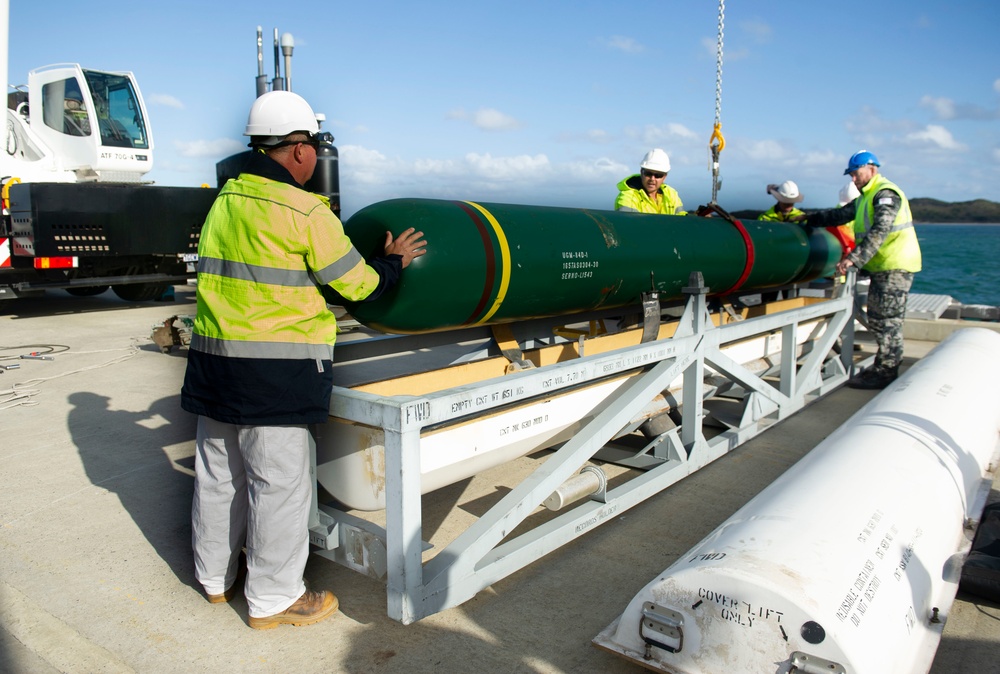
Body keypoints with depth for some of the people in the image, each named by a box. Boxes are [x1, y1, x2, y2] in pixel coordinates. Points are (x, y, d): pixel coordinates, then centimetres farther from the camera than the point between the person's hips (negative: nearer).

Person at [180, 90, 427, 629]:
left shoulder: (225, 201, 10)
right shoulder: (304, 211, -14)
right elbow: (357, 283, -8)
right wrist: (394, 262, 11)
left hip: (213, 356, 8)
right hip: (276, 368, -8)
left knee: (218, 472, 18)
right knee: (279, 481, 4)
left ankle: (215, 577, 36)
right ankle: (272, 598, 18)